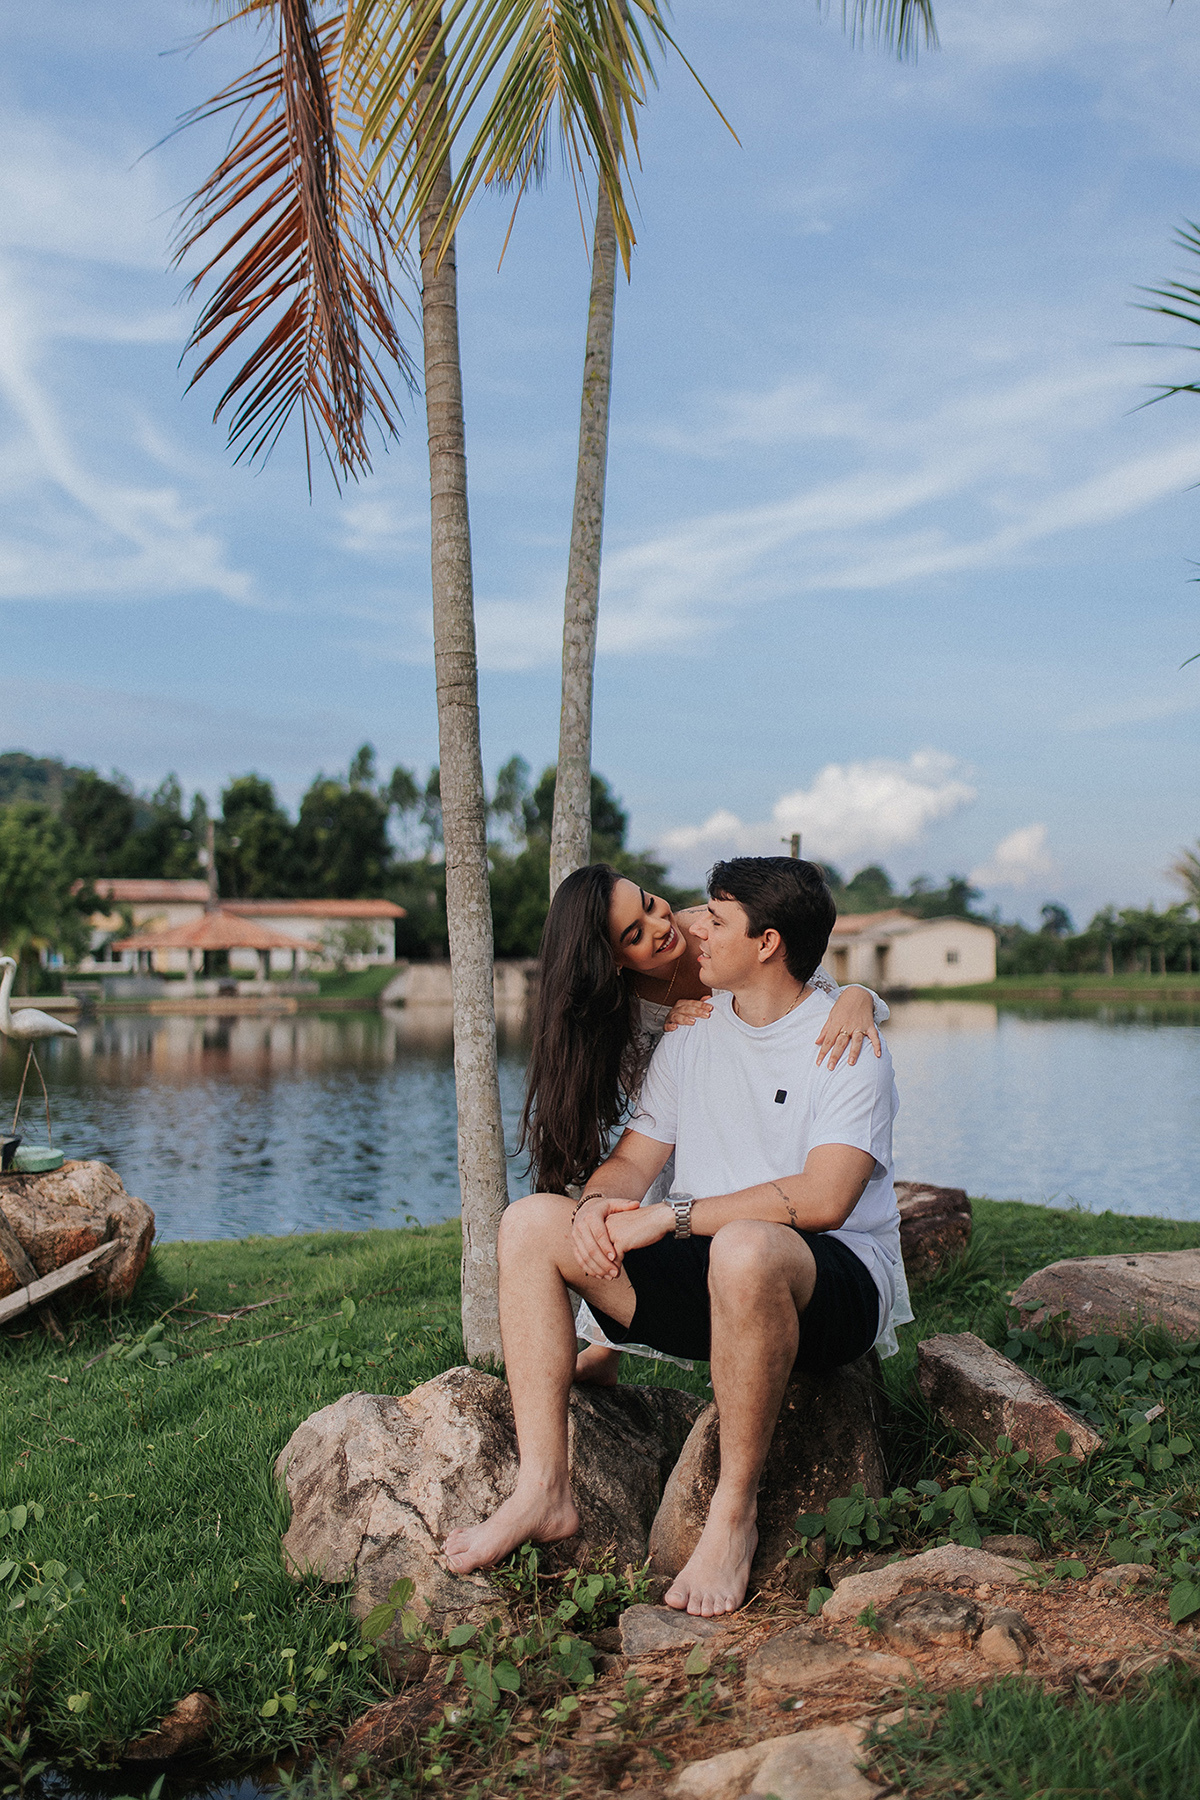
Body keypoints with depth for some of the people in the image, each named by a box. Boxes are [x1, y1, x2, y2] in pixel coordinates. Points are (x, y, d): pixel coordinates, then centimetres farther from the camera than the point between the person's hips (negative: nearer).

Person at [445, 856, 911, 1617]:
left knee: (745, 1249, -42)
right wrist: (596, 1204, -12)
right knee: (532, 1222, -7)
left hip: (837, 1281, -7)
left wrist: (673, 1216, -23)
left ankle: (735, 1512, -24)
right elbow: (633, 1160, 13)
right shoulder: (692, 1036, 12)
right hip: (709, 1278, 7)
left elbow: (822, 1200, -23)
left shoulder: (849, 1047, -10)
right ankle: (545, 1490, -13)